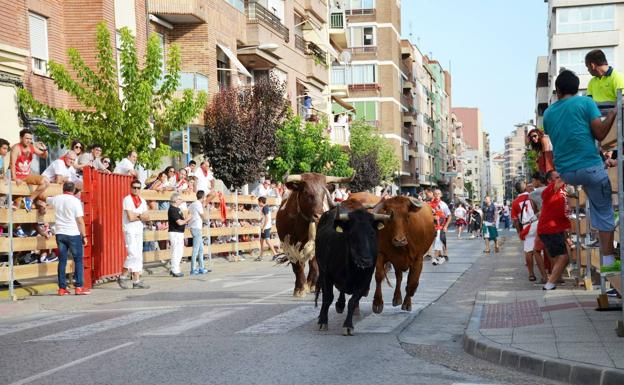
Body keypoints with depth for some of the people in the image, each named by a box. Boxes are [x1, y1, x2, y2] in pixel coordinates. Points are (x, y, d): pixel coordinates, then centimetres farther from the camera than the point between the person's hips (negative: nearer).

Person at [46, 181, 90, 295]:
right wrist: (84, 236, -5)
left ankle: (62, 288, 7)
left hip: (60, 234, 4)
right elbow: (80, 220, -11)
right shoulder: (75, 201, -8)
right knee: (78, 260, 4)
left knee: (62, 260, 7)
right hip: (73, 234, -4)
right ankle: (79, 287, 0)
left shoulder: (56, 199, 5)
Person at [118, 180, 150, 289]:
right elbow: (130, 217, -17)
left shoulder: (142, 201, 13)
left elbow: (146, 217, 7)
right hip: (129, 230, -7)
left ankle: (137, 281, 7)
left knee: (138, 256, 5)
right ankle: (122, 277, -1)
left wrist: (136, 215, -10)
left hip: (139, 231, 7)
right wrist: (140, 216, -1)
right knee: (133, 255, -14)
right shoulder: (127, 200, -9)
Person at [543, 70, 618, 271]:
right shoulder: (585, 102, -2)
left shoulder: (548, 113, 13)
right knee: (604, 213, 4)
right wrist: (612, 115, 5)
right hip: (590, 166, -5)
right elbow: (600, 134, -7)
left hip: (565, 173, 5)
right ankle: (608, 260, 0)